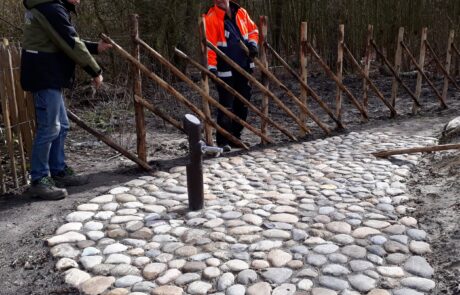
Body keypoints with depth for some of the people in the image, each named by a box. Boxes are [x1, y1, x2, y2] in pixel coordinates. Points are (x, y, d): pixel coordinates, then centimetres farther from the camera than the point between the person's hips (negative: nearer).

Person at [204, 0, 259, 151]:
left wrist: (252, 43, -1)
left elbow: (253, 30, 19)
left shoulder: (241, 12, 7)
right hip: (225, 70, -6)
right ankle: (223, 141, 2)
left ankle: (236, 137, 26)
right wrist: (211, 66, -26)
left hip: (244, 67, 6)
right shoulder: (211, 18, -10)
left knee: (243, 104, 13)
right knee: (226, 106, -7)